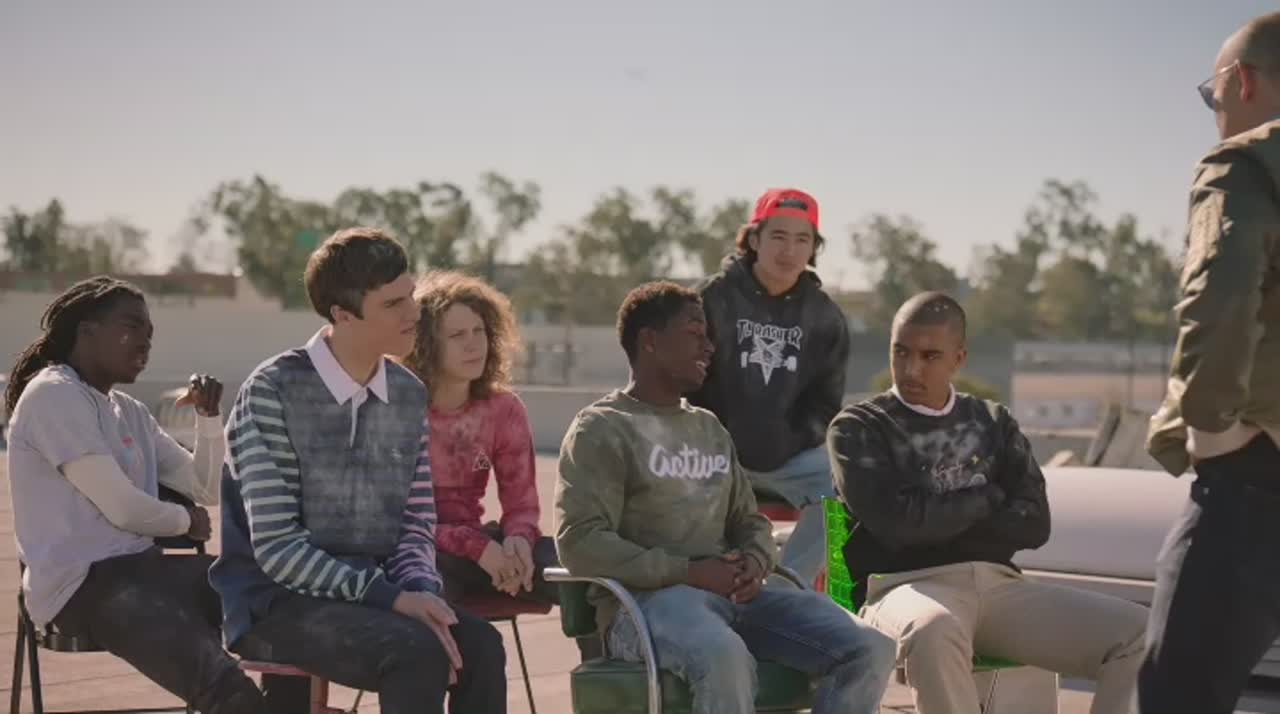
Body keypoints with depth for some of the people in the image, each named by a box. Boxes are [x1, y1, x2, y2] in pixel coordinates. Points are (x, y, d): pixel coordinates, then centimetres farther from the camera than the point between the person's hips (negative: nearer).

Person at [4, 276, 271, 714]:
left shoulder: (130, 412, 19)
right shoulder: (53, 394, -8)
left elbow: (206, 490, 22)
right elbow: (123, 508, -13)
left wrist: (209, 416, 8)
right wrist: (185, 521, 6)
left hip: (140, 567, 10)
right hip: (83, 583, -10)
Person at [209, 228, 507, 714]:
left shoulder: (410, 396, 6)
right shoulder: (273, 392, -13)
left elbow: (417, 523, 11)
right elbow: (276, 547, -17)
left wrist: (421, 590, -11)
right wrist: (390, 598, -21)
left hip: (376, 594, 6)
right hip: (280, 603, -5)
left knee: (480, 646, -22)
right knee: (418, 653, -30)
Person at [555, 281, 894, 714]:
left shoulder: (710, 428, 24)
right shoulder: (601, 429, 2)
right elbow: (579, 542, -10)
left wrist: (755, 562, -2)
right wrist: (687, 571, -17)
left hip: (732, 594, 7)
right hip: (646, 598, -7)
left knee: (869, 651, -15)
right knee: (725, 658, -41)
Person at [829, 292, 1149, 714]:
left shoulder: (992, 423, 20)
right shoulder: (859, 428, 8)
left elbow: (1032, 523, 7)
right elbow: (896, 523, -9)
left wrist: (937, 518, -3)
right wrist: (985, 498, 3)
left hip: (999, 584, 5)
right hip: (911, 586, -4)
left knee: (1139, 634, -17)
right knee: (933, 632, -43)